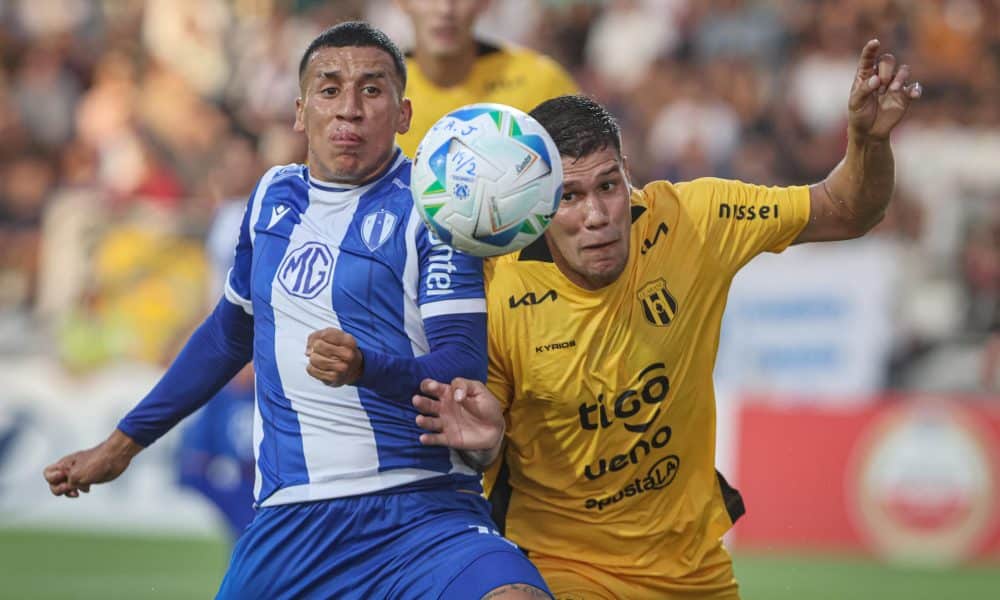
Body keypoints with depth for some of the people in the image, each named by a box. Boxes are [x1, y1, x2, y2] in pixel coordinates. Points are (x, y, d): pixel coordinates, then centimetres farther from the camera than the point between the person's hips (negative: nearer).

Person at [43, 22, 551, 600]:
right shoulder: (274, 196, 14)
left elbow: (465, 369, -11)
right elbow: (230, 334, 29)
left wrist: (365, 367, -30)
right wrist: (122, 443, 33)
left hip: (423, 509, -6)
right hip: (289, 523, 6)